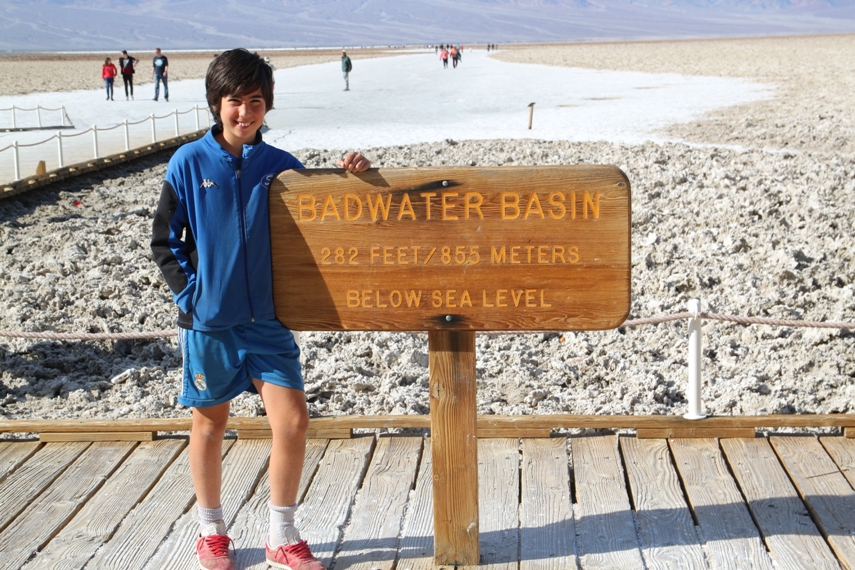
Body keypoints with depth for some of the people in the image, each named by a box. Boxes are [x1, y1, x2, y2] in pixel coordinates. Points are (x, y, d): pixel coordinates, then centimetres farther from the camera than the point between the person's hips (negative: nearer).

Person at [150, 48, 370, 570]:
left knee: (293, 421, -4)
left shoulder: (281, 167, 1)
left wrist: (346, 180, -9)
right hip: (209, 321, -1)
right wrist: (190, 293, -7)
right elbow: (164, 240, 2)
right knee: (210, 426, 12)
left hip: (268, 319, 2)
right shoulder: (189, 163, -3)